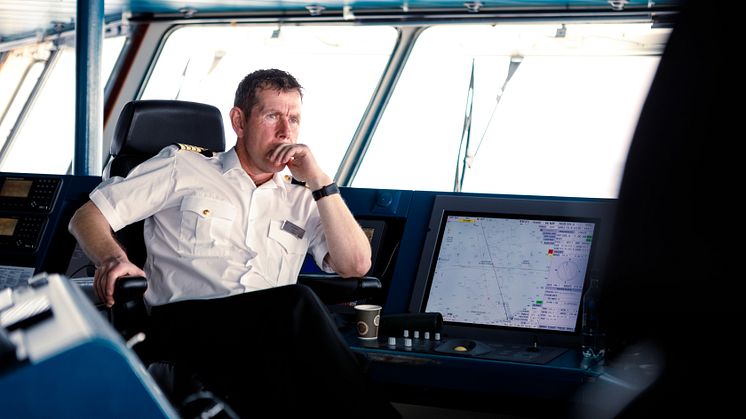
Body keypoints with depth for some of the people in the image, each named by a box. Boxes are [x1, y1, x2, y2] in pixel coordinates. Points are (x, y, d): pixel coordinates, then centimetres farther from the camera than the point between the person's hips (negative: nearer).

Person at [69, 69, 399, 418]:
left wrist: (318, 181, 9)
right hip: (186, 322, -3)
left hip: (271, 335, 3)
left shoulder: (301, 202, 27)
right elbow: (88, 217, 15)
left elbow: (356, 265, 12)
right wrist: (112, 258, -9)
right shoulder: (183, 168, 19)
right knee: (296, 304, -34)